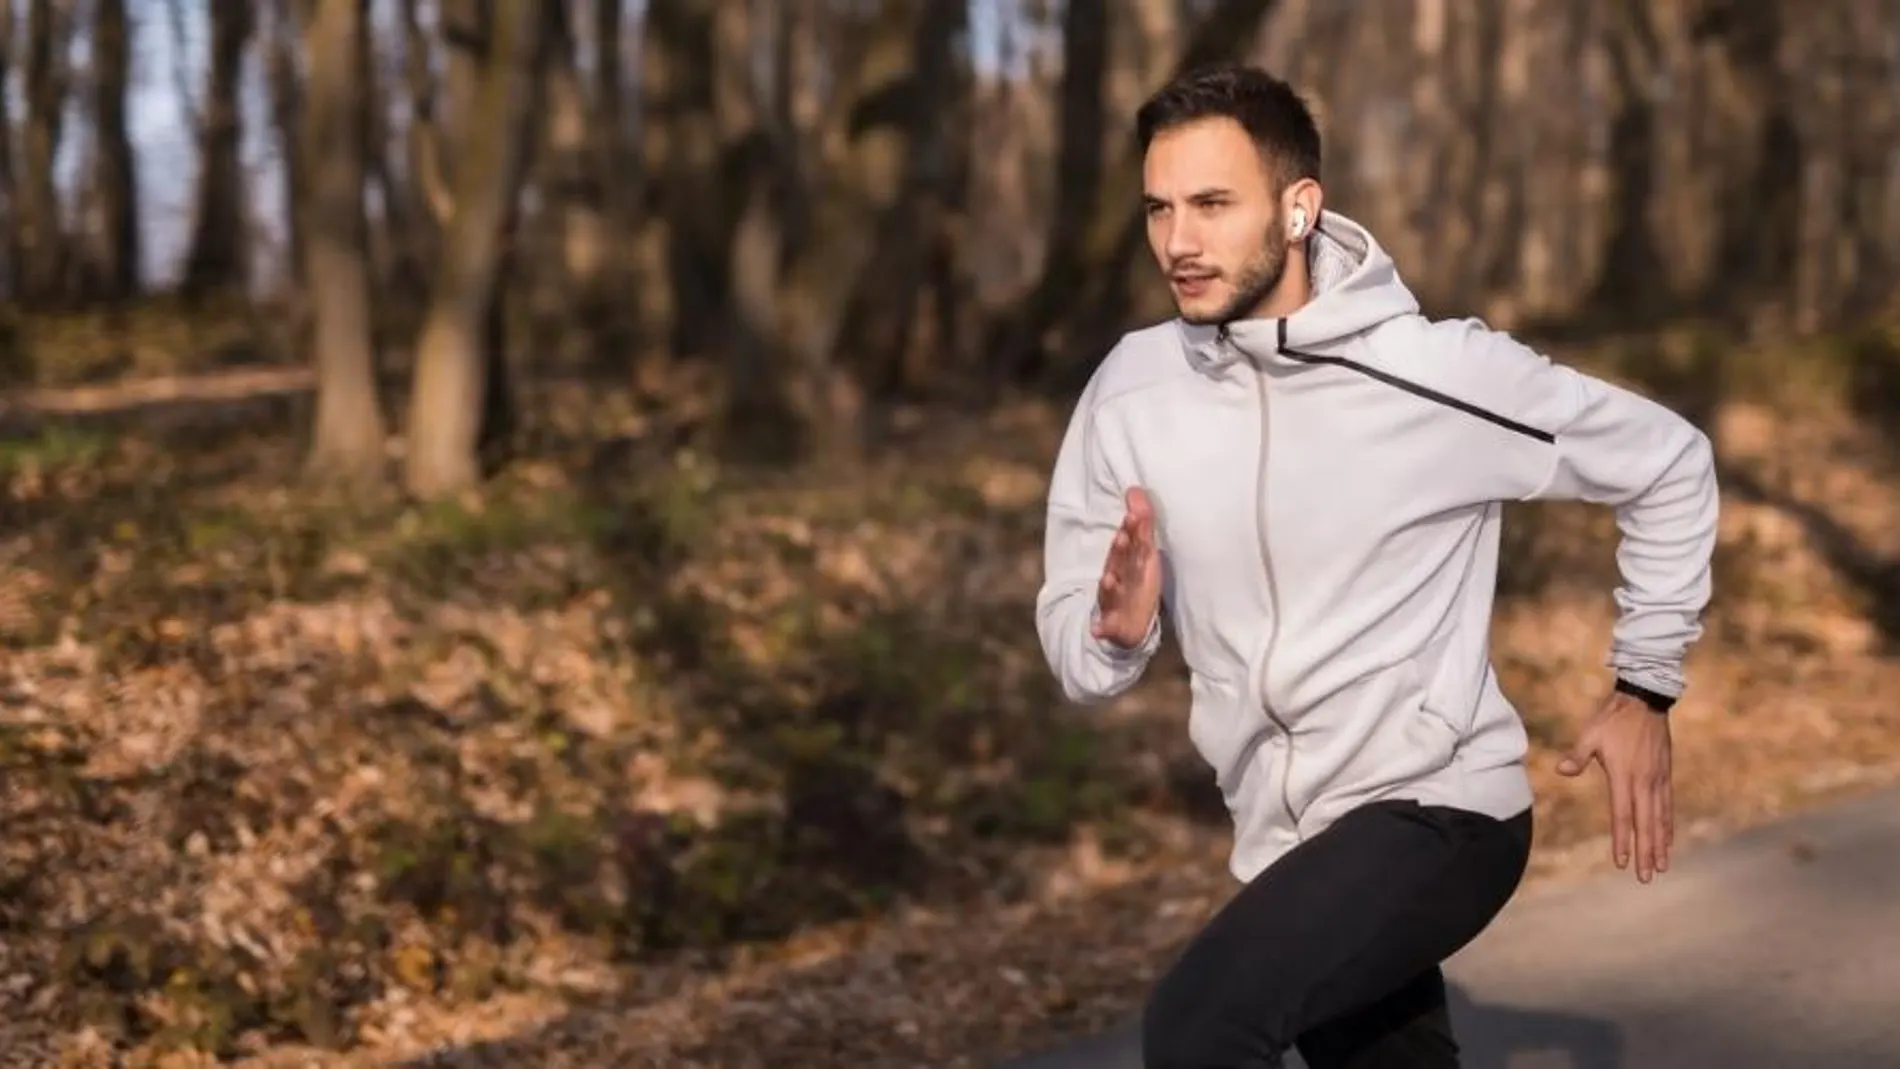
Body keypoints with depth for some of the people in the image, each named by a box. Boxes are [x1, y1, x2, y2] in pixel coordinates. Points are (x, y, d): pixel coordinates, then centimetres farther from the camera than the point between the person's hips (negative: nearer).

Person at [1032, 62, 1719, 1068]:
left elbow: (1669, 463, 0)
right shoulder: (1133, 389, -5)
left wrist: (1643, 688, 3)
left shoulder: (1438, 373, -15)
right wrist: (1114, 630, -24)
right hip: (1285, 842, 6)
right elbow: (1070, 638, -1)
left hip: (1436, 810, -6)